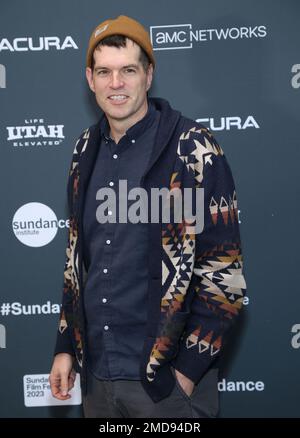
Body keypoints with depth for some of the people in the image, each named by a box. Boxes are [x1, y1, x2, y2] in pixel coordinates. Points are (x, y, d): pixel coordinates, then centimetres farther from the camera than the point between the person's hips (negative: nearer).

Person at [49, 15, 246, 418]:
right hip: (96, 376, 5)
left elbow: (224, 272, -12)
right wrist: (66, 347, 13)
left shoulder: (192, 148, -11)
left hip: (168, 379, -5)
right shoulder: (87, 151, 6)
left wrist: (188, 369, -13)